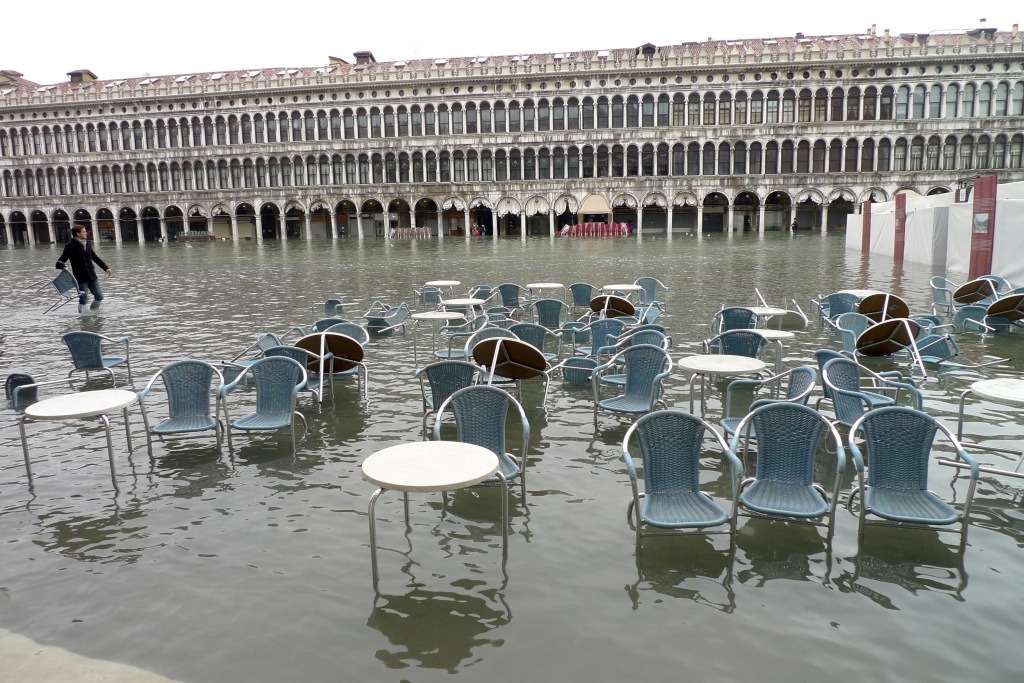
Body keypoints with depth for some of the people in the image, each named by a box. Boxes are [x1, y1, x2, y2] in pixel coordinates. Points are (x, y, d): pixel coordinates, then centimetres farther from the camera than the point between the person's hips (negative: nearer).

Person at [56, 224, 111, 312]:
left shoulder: (88, 244, 10)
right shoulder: (70, 246, -7)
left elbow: (95, 257, 21)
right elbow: (62, 259, -8)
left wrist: (105, 268, 21)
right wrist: (60, 264, -32)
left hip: (92, 276, 6)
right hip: (80, 278, -6)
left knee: (99, 296, 11)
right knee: (83, 299, -7)